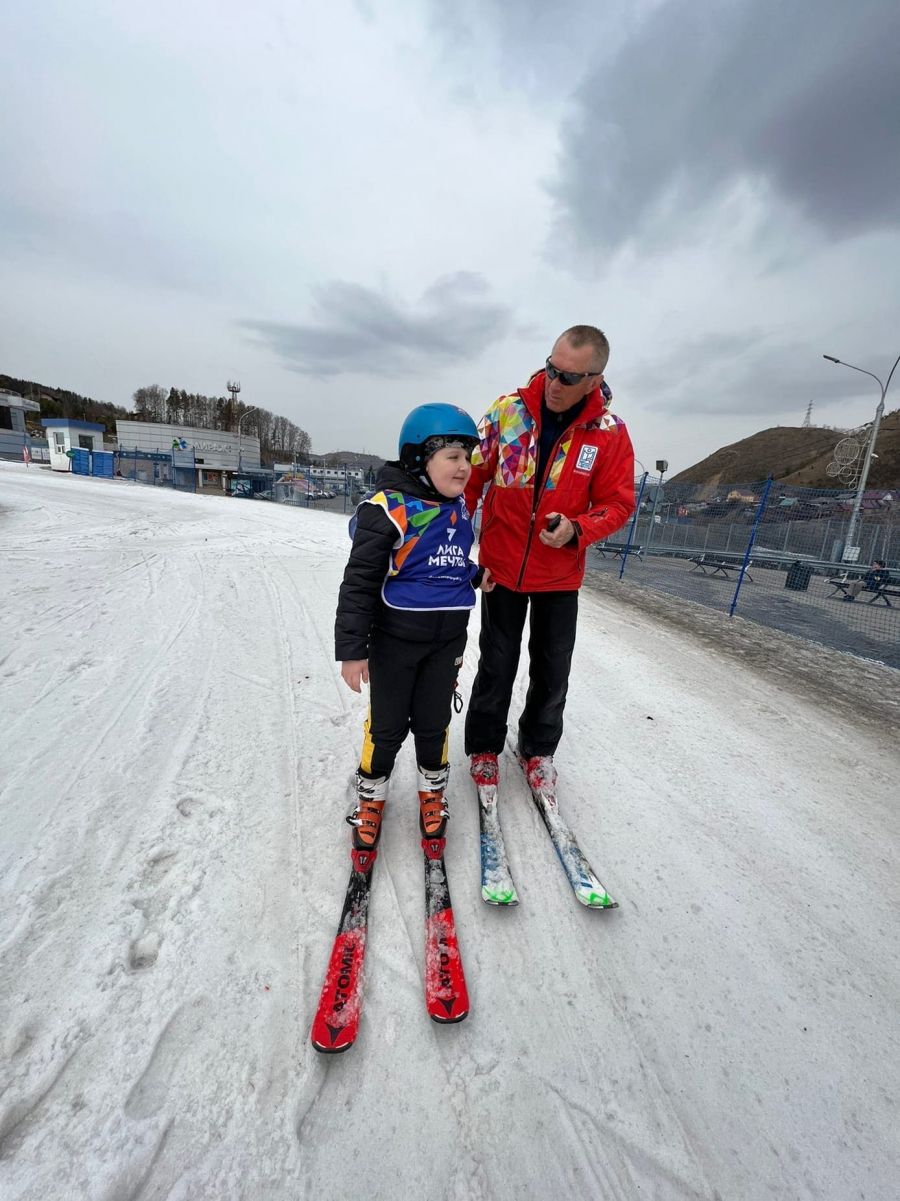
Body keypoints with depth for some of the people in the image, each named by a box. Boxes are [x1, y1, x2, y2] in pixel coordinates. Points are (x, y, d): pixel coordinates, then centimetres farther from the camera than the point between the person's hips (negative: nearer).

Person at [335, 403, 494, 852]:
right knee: (388, 724, 12)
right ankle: (371, 793, 37)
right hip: (394, 640, -5)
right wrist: (351, 649, -15)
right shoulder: (389, 508, -18)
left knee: (434, 721, 18)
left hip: (447, 641, 5)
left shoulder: (459, 509, 3)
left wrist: (476, 576, 1)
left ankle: (432, 790, 41)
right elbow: (359, 581, -16)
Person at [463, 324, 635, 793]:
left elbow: (617, 503, -4)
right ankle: (484, 746, 33)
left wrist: (576, 530, -23)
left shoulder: (610, 433, -9)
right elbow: (471, 476, -2)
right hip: (501, 567, -1)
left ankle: (538, 748, 37)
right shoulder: (508, 409, -9)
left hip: (560, 576, 1)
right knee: (497, 666, 10)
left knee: (552, 671, 12)